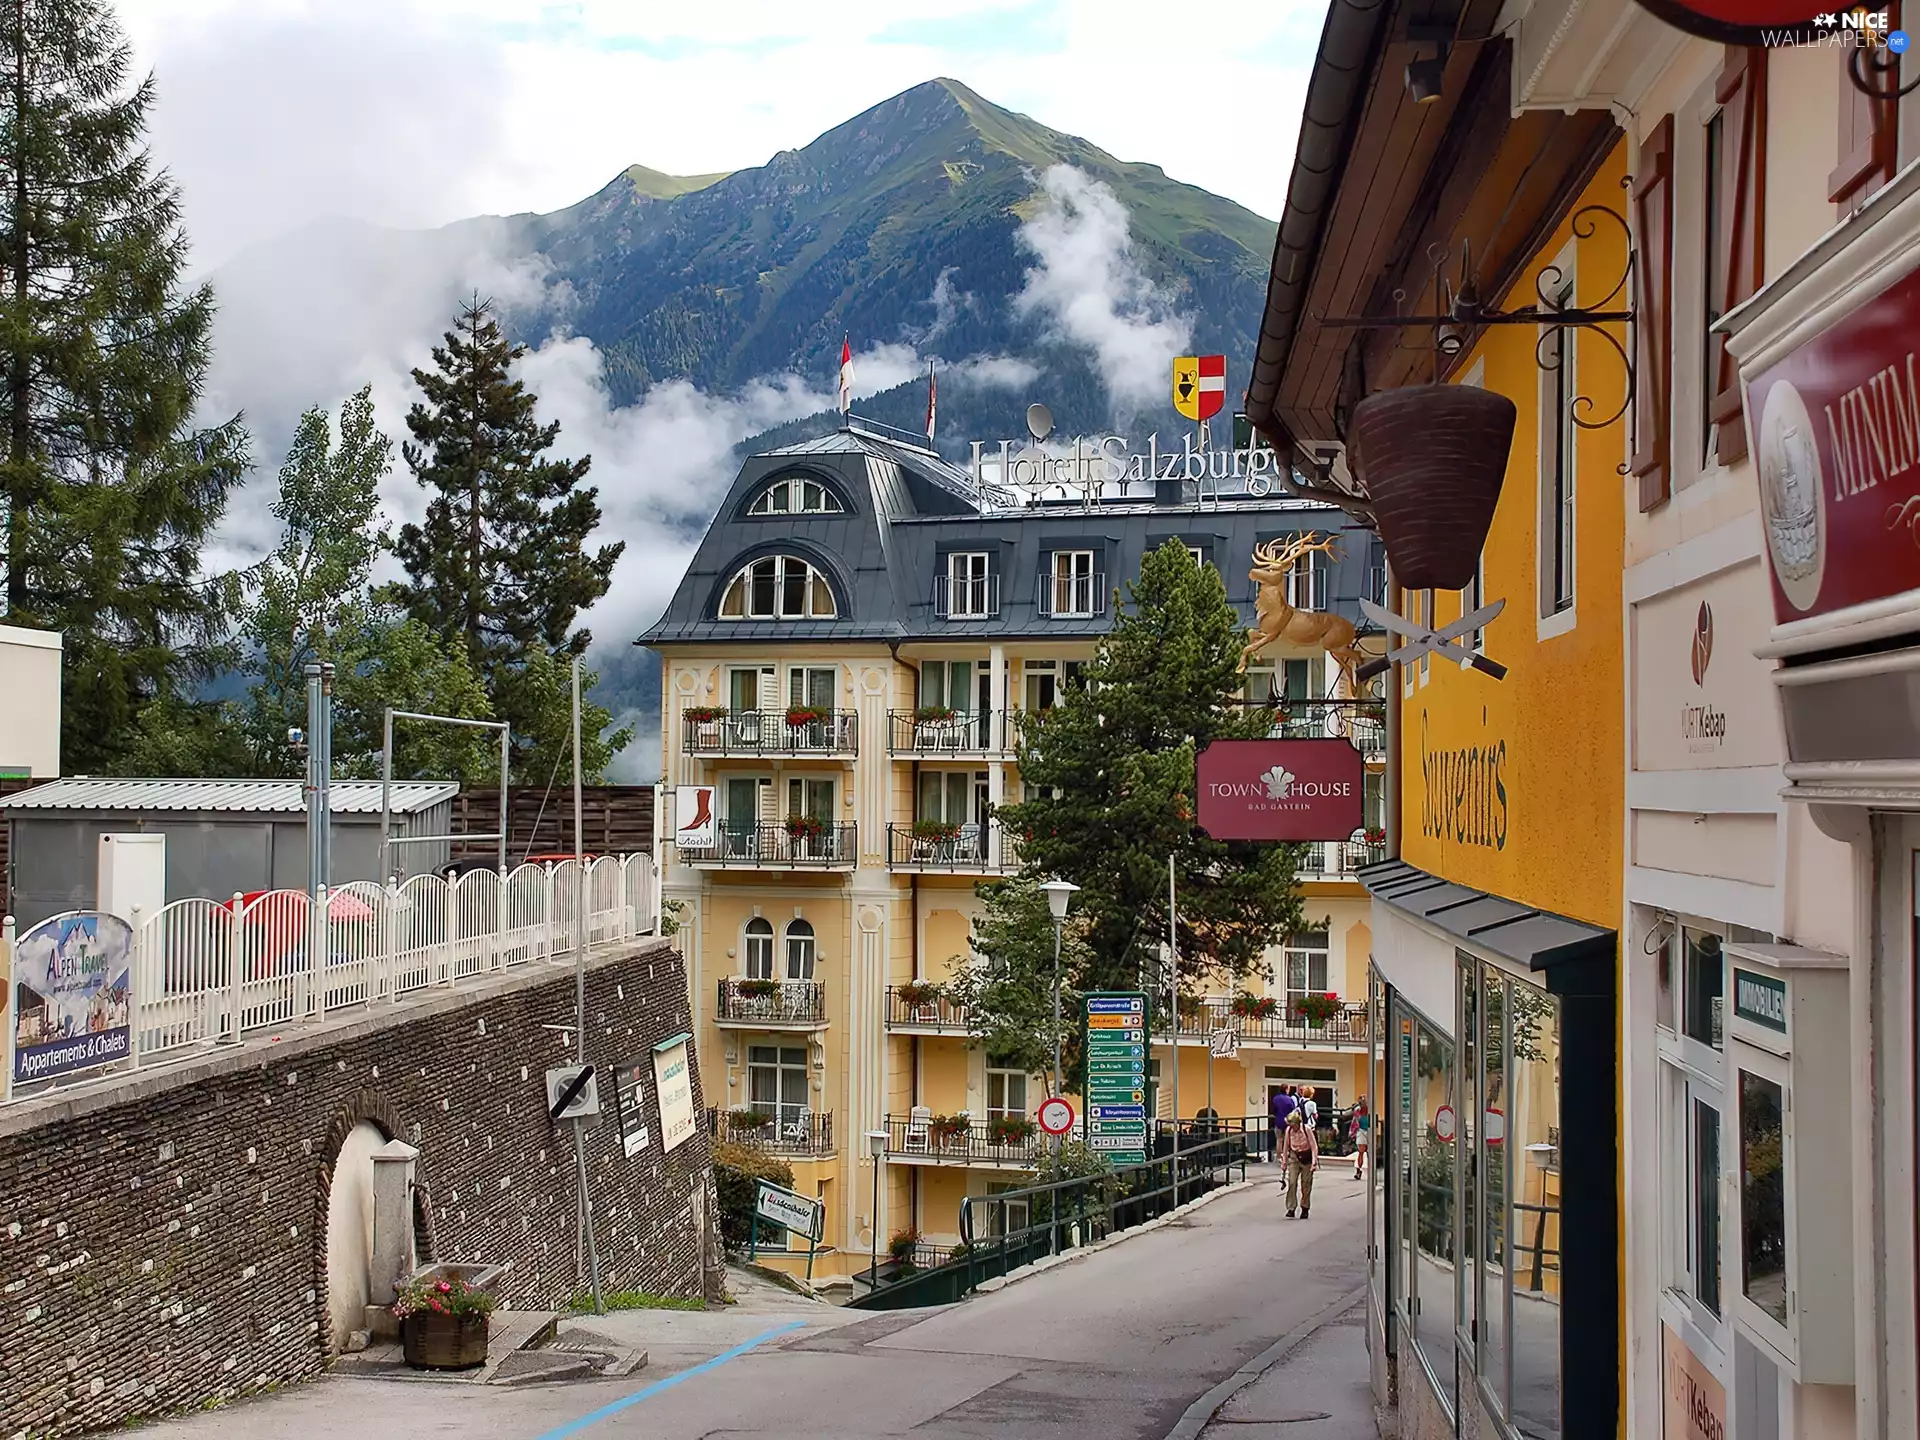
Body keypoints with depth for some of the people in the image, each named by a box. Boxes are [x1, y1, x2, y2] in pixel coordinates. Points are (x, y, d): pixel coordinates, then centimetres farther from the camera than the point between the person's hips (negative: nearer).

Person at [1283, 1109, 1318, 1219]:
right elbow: (1286, 1146, 3)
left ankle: (1305, 1209, 21)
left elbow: (1314, 1147, -13)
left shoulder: (1306, 1129, -19)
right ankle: (1291, 1209, -9)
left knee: (1306, 1185, 6)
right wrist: (1284, 1162, 7)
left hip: (1306, 1158, -2)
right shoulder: (1288, 1130, -9)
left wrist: (1314, 1163, -17)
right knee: (1292, 1183, -11)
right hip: (1294, 1157, 2)